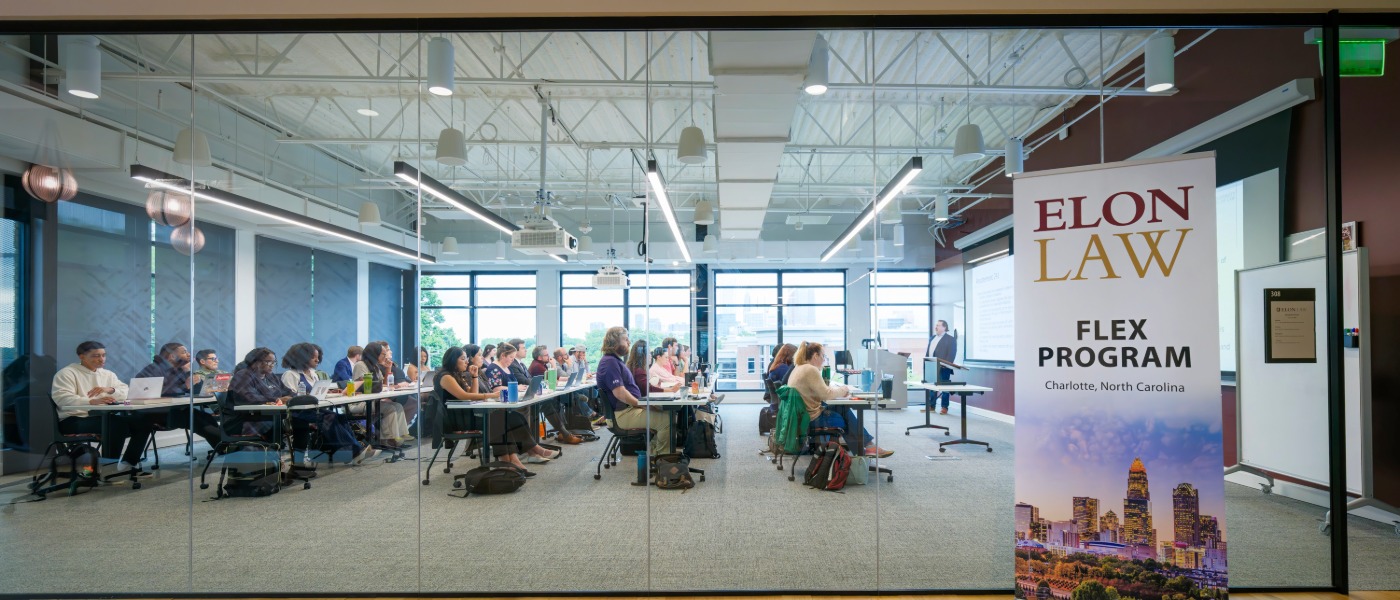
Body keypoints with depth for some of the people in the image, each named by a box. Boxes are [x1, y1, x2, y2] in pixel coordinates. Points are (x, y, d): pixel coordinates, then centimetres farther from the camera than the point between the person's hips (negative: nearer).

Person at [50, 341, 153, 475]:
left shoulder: (108, 374, 19)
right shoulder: (67, 373, -2)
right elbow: (62, 398, -18)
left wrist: (110, 390, -11)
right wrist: (92, 401, -34)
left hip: (103, 417, 7)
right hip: (75, 420, -7)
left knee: (144, 423, -14)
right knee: (118, 424, -33)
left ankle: (127, 464, -5)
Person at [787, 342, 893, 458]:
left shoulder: (798, 368, 11)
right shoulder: (810, 370, -21)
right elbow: (826, 394, -22)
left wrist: (839, 390, 4)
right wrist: (843, 390, -4)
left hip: (802, 415, 9)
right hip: (812, 419, -9)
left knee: (843, 408, 12)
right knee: (847, 418, 7)